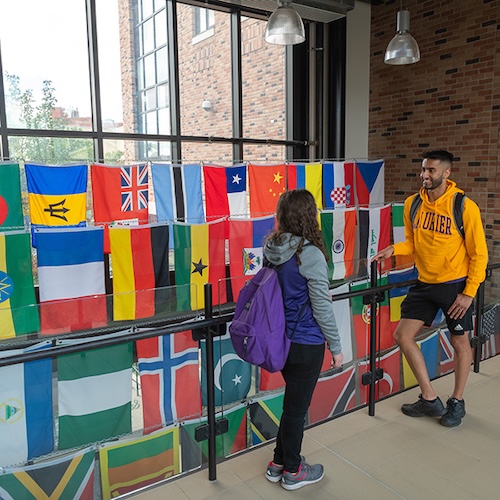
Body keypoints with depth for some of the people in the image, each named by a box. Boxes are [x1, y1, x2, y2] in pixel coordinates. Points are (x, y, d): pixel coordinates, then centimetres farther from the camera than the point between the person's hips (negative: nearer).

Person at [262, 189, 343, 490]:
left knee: (293, 402, 25)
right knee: (297, 406, 11)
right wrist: (336, 347, -6)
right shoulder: (310, 255, -23)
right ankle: (292, 472, 32)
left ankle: (280, 462, 39)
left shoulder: (272, 249, -2)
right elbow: (322, 307, -18)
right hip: (306, 344, -7)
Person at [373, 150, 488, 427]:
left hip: (455, 285, -5)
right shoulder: (412, 204, -1)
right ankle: (429, 399, 19)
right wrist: (394, 249, -11)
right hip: (424, 284, 5)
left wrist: (469, 293, -13)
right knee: (403, 335, 3)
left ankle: (457, 402, 33)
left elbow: (479, 253, -10)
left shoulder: (464, 206, -16)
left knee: (460, 342, 9)